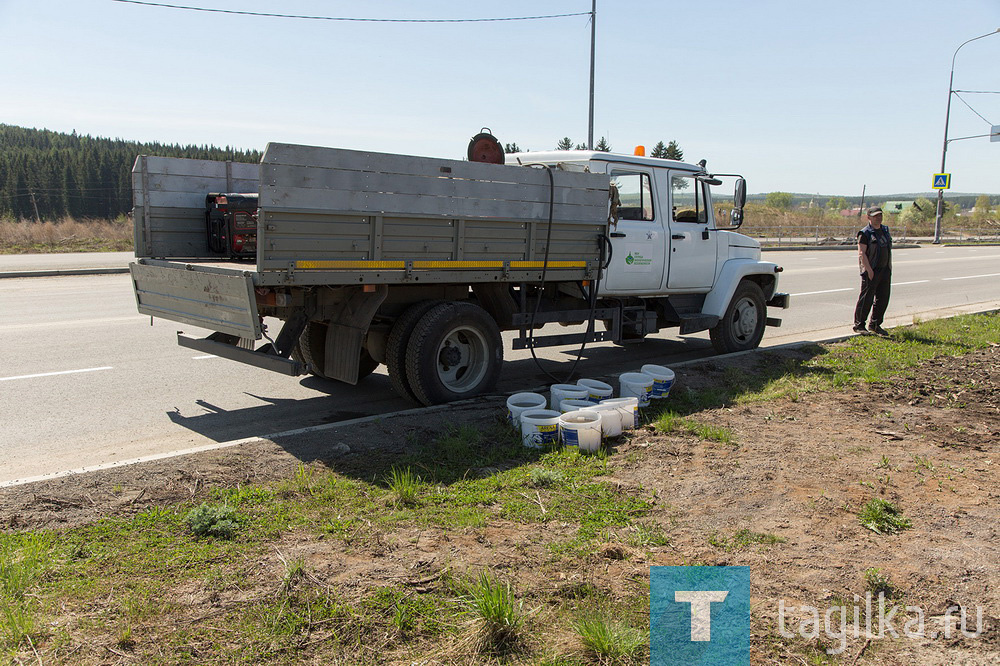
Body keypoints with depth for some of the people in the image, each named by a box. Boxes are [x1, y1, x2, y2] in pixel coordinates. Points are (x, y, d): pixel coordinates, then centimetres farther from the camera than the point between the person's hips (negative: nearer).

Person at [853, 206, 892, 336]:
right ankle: (859, 325, 6)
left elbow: (888, 250, 22)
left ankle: (875, 325, 19)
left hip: (885, 270, 7)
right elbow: (861, 253, -15)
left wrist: (889, 268, 17)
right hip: (871, 270, -7)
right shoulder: (865, 233, -9)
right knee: (866, 298, -3)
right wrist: (869, 270, -20)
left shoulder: (885, 230, 15)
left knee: (883, 298, 9)